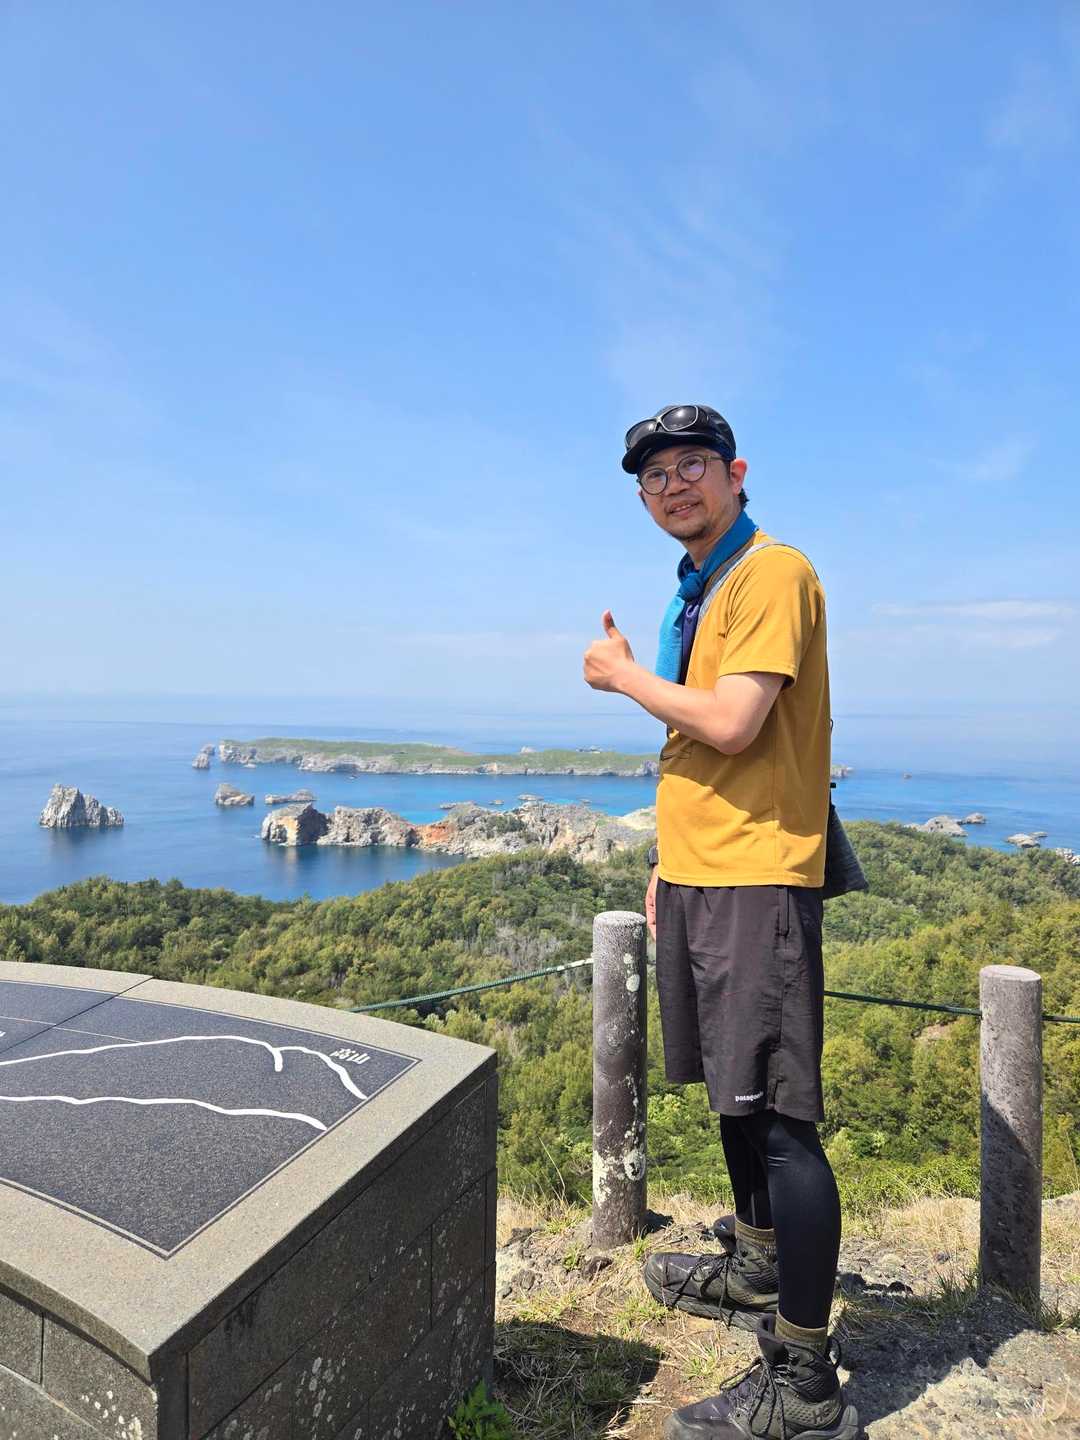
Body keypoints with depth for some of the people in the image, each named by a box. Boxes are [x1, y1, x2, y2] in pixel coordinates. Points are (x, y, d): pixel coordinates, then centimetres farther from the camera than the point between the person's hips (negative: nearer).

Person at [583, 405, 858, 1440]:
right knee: (733, 1092, 20)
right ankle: (757, 1269, 40)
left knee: (778, 1115, -4)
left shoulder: (773, 573, -10)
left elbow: (731, 726, -22)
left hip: (755, 884, -9)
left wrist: (622, 675, -7)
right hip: (696, 878, 9)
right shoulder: (697, 591, 18)